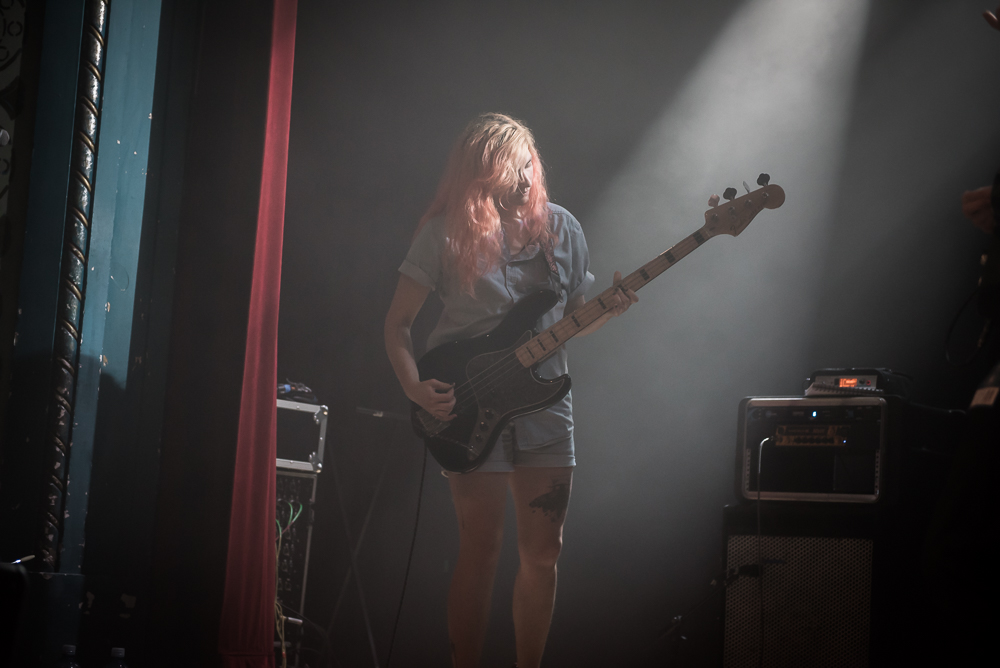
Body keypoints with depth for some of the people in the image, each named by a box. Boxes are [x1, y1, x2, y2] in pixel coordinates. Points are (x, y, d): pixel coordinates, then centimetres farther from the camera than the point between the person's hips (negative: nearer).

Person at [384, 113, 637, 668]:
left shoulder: (560, 228, 7)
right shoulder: (447, 232, -4)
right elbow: (398, 321, -1)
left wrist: (609, 309, -6)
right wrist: (414, 387, -16)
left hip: (545, 407, 4)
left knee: (543, 551, 4)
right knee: (480, 551, -3)